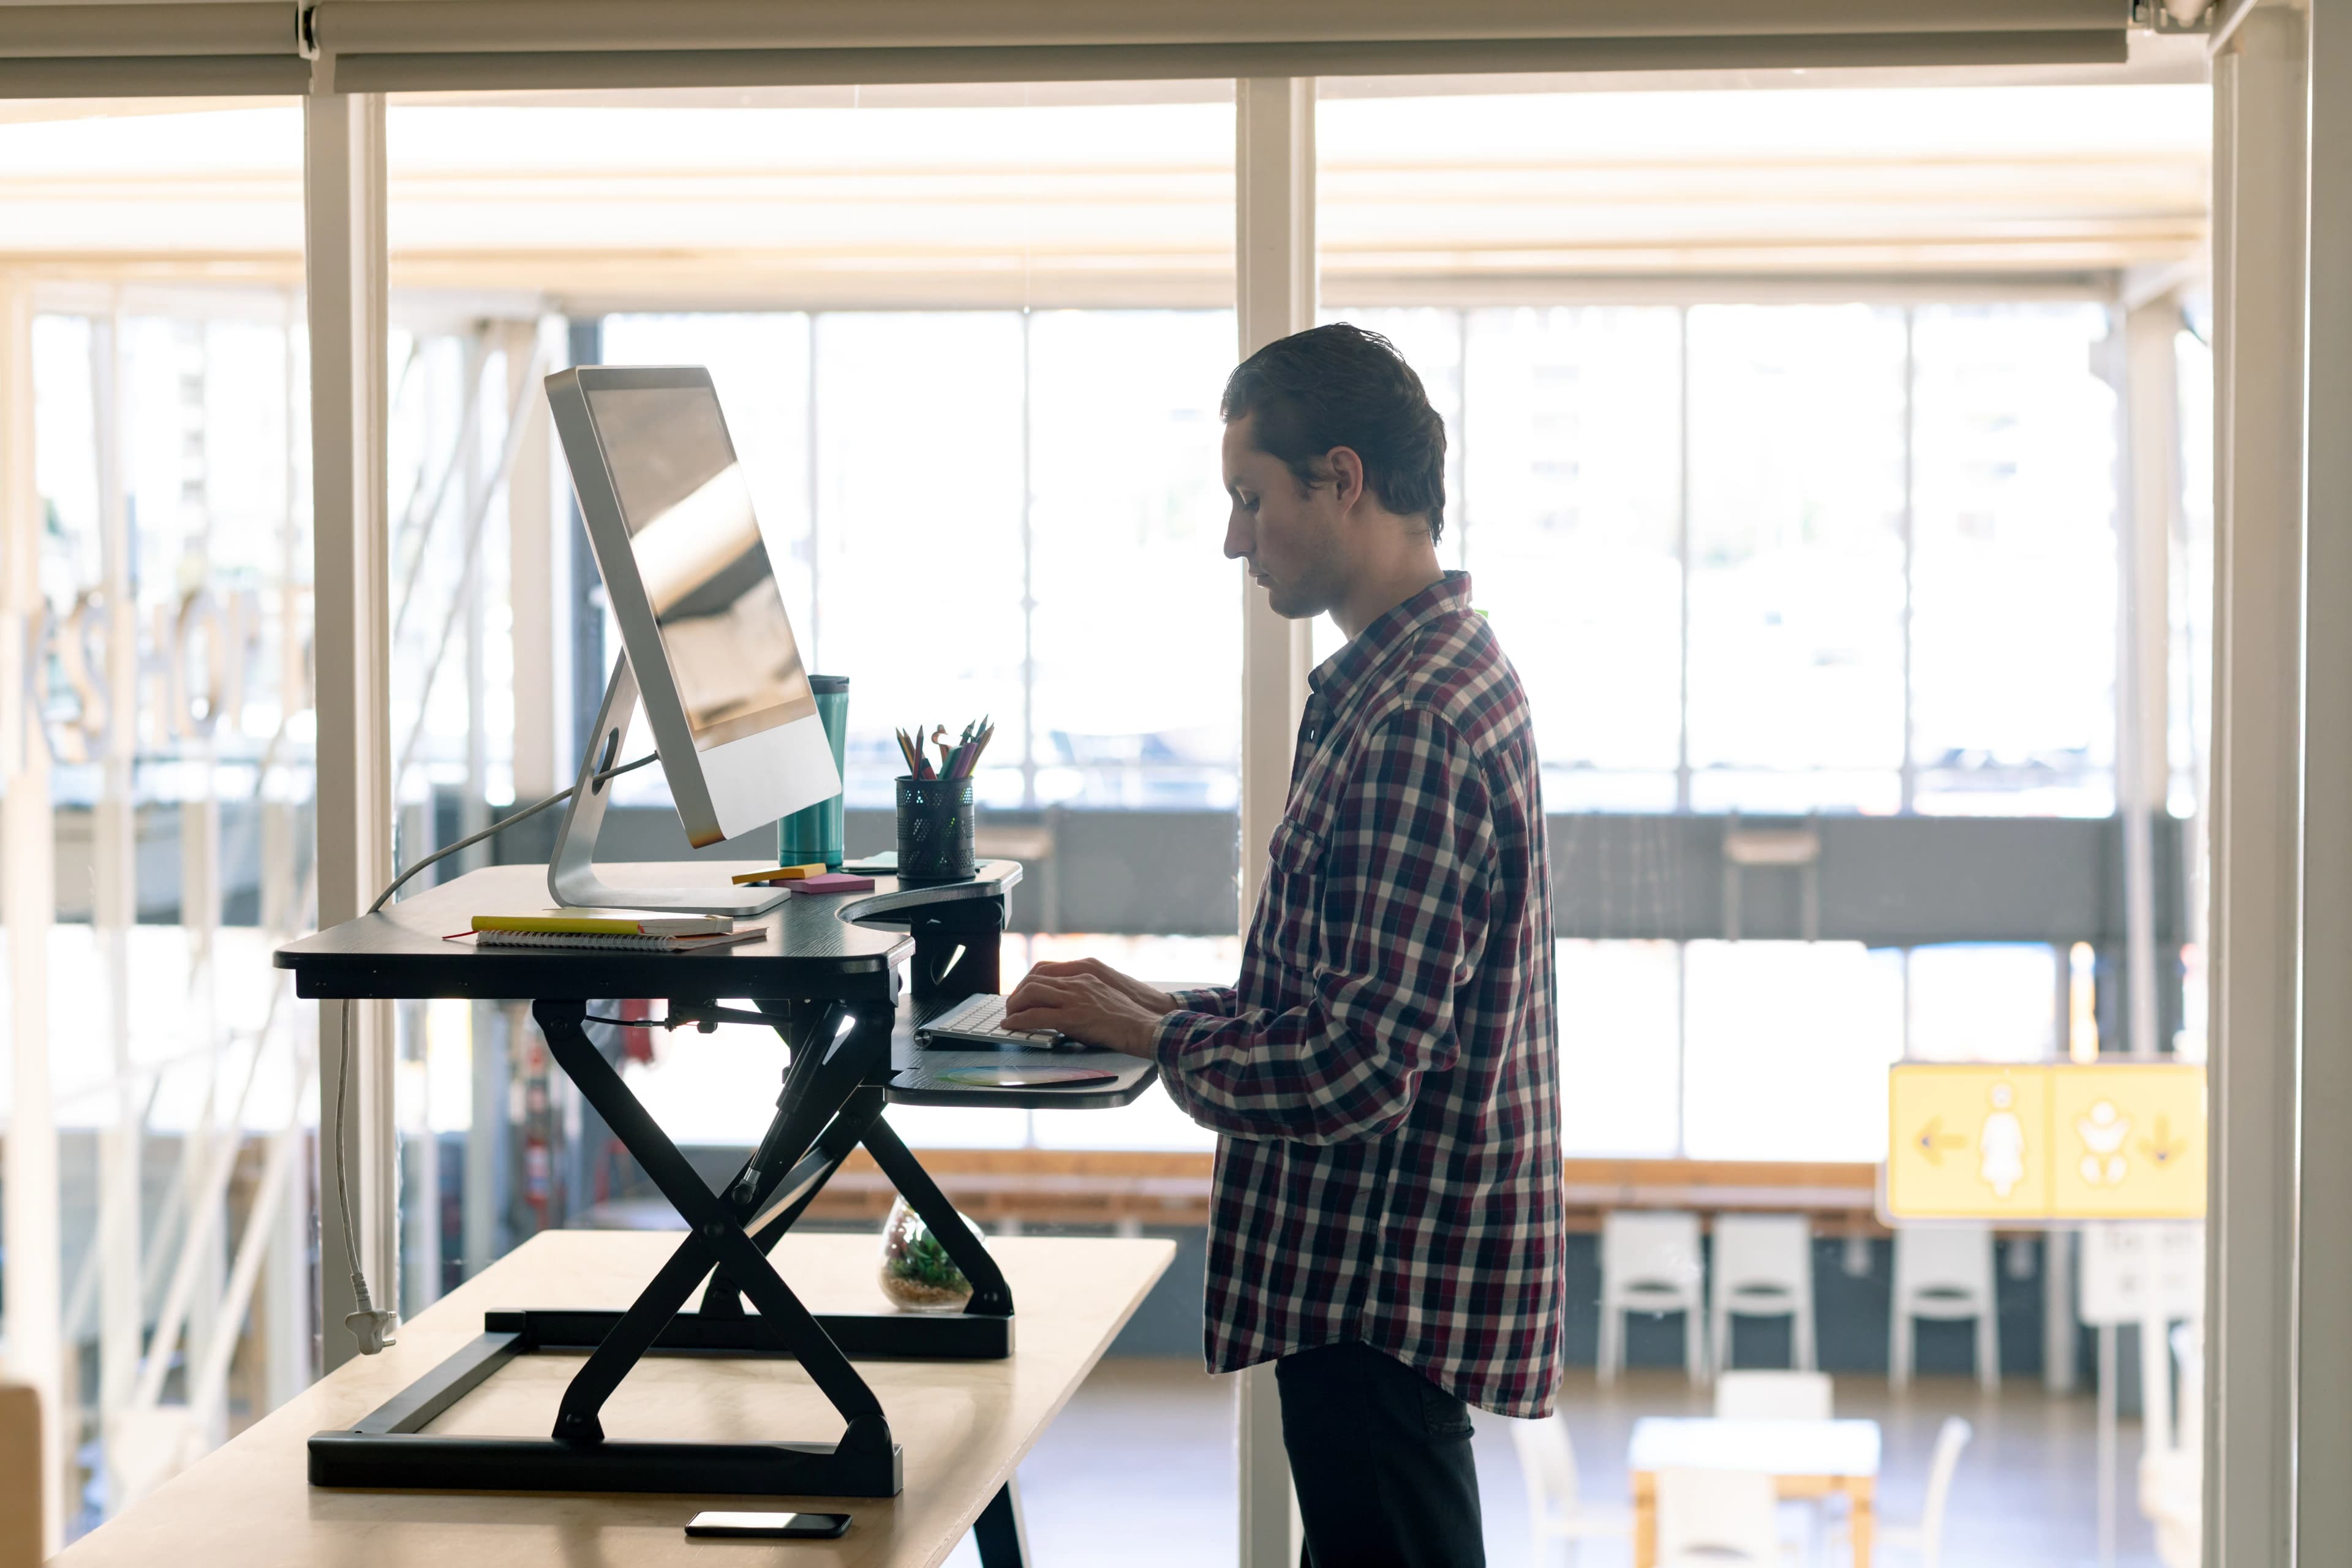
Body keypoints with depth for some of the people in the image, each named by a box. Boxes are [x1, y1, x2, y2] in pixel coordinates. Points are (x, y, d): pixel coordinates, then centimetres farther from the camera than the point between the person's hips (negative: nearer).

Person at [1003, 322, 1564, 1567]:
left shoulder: (1412, 724, -23)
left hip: (1384, 1296, -11)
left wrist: (1149, 1037, -12)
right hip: (1373, 1272, 11)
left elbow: (1351, 1071, -26)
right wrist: (1178, 1011, 10)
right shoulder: (1447, 670, 12)